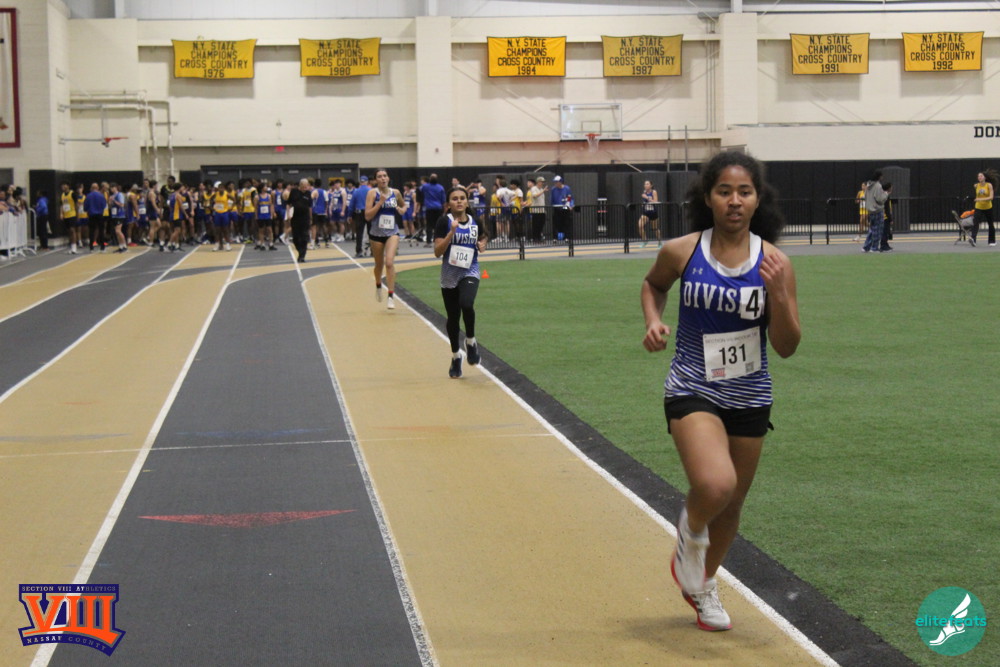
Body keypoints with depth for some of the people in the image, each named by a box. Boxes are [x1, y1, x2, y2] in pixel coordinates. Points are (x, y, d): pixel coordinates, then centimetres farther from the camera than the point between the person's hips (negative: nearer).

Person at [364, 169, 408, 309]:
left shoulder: (395, 193, 3)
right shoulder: (372, 193, -7)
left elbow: (404, 205, 24)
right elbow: (368, 216, -14)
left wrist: (403, 210, 1)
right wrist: (380, 202, -21)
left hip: (392, 233, 0)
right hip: (376, 233, 0)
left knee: (389, 262, -19)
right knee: (379, 264, 15)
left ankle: (391, 296, -17)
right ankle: (378, 286, 46)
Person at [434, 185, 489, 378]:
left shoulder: (475, 222, 3)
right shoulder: (444, 222, -7)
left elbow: (483, 237, 25)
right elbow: (437, 252, -14)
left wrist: (483, 244, 2)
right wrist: (452, 232, -24)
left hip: (470, 272, 0)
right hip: (449, 275, 0)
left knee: (466, 304, -28)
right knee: (453, 317, 8)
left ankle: (470, 341, -3)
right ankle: (456, 356, 28)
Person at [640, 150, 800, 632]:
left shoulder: (774, 263, -8)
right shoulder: (681, 252, -9)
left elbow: (786, 347, -6)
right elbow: (653, 284, 16)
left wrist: (778, 294, -22)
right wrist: (653, 321, -3)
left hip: (749, 398, 3)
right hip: (692, 391, -3)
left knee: (731, 505, 17)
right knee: (715, 486, -28)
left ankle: (702, 585, 45)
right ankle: (690, 534, 8)